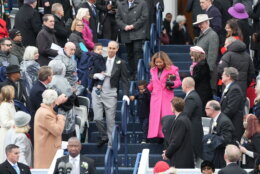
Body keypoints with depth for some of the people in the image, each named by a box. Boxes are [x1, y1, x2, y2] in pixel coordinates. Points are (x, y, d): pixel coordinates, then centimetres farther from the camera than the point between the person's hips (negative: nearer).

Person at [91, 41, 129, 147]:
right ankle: (104, 137, 17)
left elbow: (124, 80, 0)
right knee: (97, 118, -7)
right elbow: (90, 73, 14)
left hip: (110, 94, -2)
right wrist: (95, 75, -10)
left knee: (110, 121, -1)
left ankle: (111, 144, 6)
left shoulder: (121, 63, 3)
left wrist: (125, 94, -12)